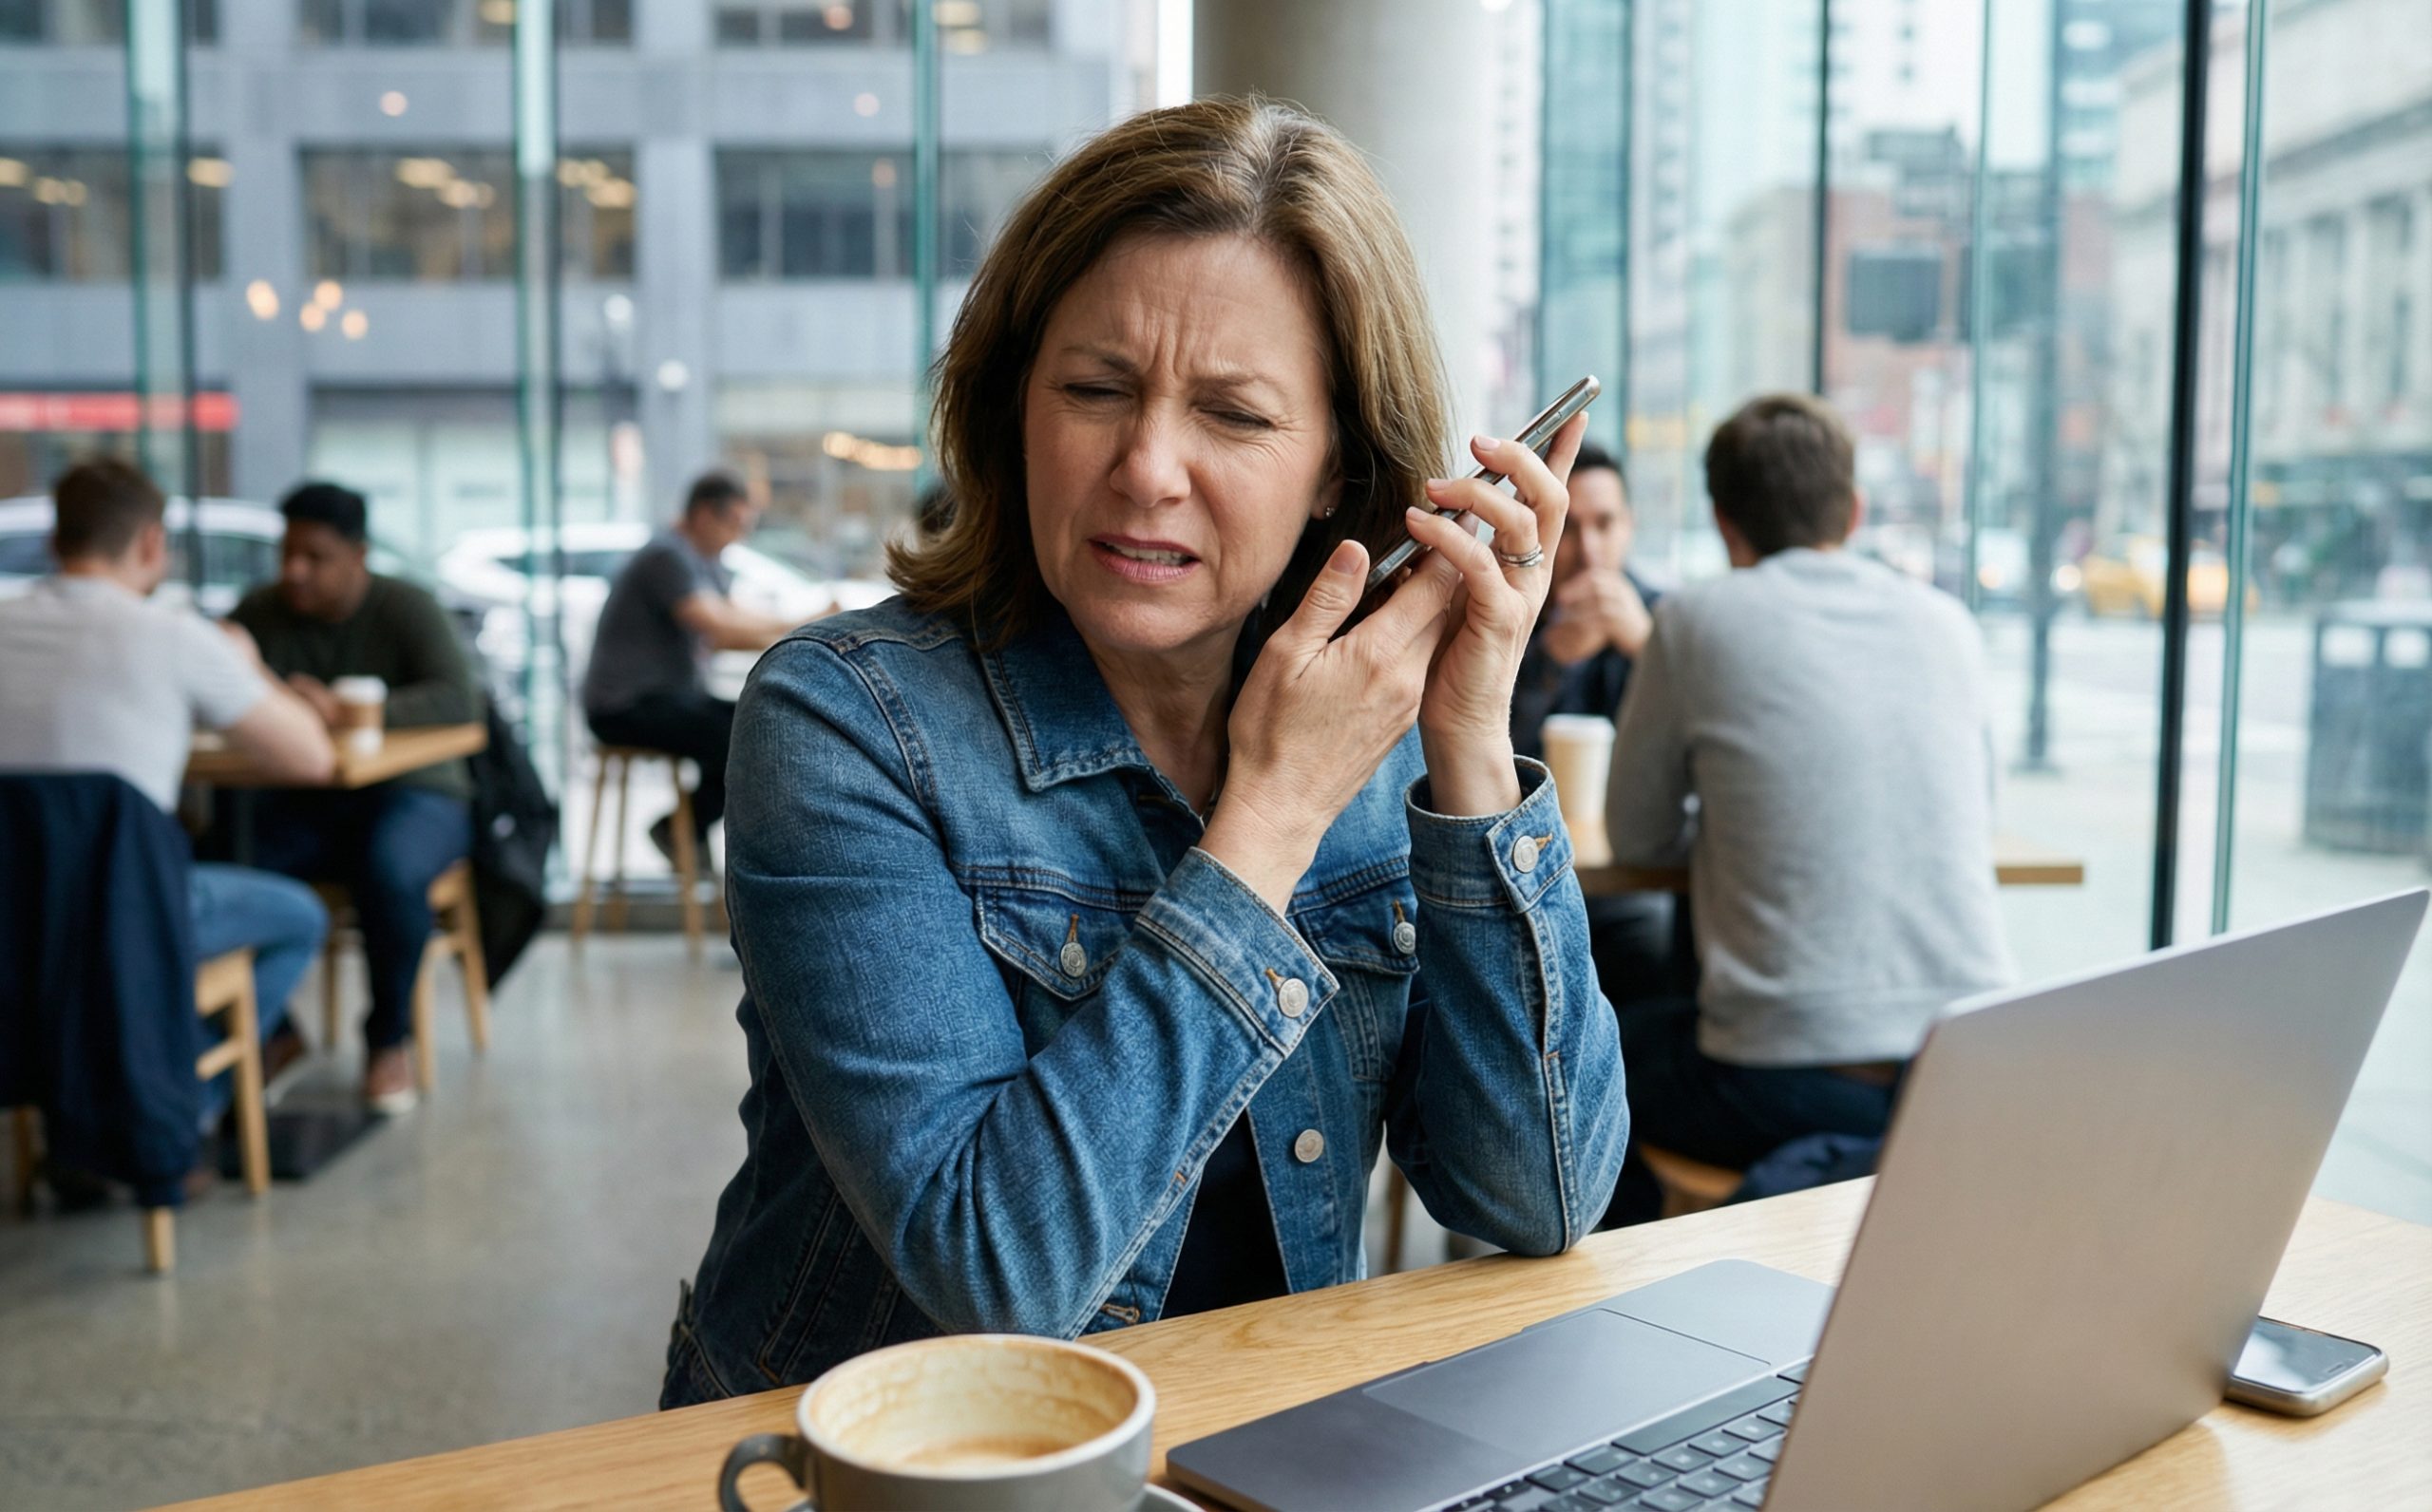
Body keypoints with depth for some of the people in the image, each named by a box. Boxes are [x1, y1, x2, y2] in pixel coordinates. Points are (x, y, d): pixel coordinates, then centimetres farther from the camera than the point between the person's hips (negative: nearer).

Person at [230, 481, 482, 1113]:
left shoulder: (407, 610, -8)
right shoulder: (260, 612, 3)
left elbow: (460, 699, -24)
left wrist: (345, 711, -35)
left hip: (411, 796, -3)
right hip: (302, 805, 3)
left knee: (390, 871, -36)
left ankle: (388, 1040, -12)